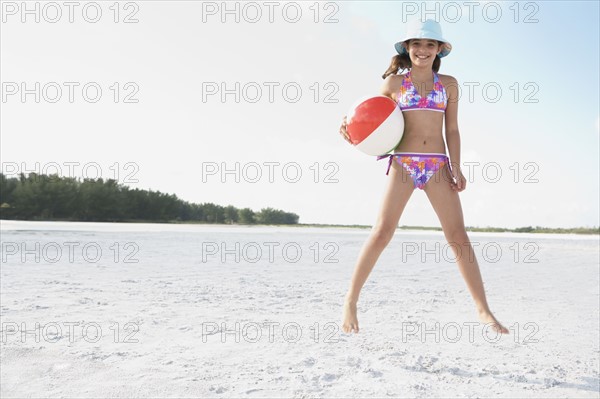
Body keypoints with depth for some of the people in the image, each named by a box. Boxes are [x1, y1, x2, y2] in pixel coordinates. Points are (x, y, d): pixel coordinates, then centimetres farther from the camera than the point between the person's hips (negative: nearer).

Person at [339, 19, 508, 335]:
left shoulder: (449, 84, 13)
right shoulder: (394, 82, 8)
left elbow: (452, 130, 10)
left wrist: (456, 166, 0)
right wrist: (351, 129, -12)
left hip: (438, 165, 2)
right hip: (402, 163, -2)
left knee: (458, 235, -2)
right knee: (382, 231, -9)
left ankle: (483, 310, 2)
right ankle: (350, 301, 2)